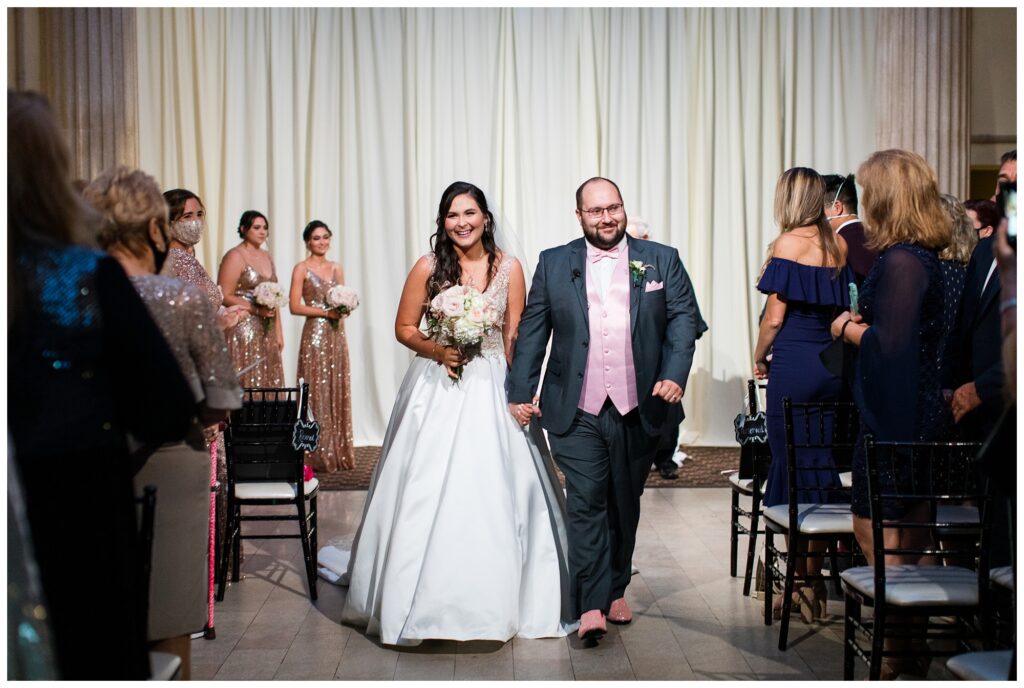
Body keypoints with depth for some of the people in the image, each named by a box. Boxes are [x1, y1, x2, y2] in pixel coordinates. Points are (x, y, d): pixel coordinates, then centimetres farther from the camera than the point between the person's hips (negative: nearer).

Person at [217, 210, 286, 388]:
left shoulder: (267, 257, 16)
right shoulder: (235, 256, -6)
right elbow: (224, 296, -14)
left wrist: (278, 332, 13)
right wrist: (256, 309, -22)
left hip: (267, 331, 7)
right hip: (243, 328, -7)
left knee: (268, 381, 6)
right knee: (246, 382, -7)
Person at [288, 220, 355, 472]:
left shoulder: (337, 269, 13)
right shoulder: (302, 269, -2)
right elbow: (294, 306, -8)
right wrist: (326, 312, -15)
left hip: (337, 334, 5)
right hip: (315, 335, -5)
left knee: (338, 393, 6)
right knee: (317, 393, -4)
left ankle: (338, 452, 13)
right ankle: (317, 455, 2)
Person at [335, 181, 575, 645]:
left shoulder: (509, 268, 1)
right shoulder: (428, 267, -1)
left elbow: (514, 338, 2)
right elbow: (404, 328, 4)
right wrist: (437, 351, -14)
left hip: (491, 390, 1)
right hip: (437, 388, 0)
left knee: (493, 493, 1)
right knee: (427, 493, 1)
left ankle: (494, 601, 17)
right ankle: (426, 600, 16)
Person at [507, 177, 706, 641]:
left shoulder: (661, 260, 6)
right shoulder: (553, 264, 6)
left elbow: (685, 319, 1)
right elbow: (531, 332, 6)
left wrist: (674, 375, -13)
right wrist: (521, 392, 1)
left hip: (638, 409, 1)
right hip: (577, 411, -1)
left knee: (625, 505, 12)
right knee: (585, 502, -8)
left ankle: (614, 591, 28)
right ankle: (590, 606, -4)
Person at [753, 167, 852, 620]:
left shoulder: (788, 243, -9)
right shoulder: (837, 243, 8)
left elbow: (775, 316, -10)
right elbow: (842, 306, 12)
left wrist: (759, 358, 3)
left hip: (795, 364, -6)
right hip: (832, 363, 6)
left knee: (791, 469, 1)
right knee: (820, 466, 13)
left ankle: (801, 584, 5)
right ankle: (816, 579, 21)